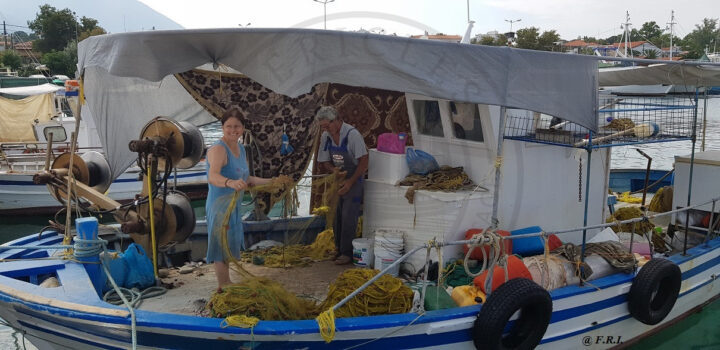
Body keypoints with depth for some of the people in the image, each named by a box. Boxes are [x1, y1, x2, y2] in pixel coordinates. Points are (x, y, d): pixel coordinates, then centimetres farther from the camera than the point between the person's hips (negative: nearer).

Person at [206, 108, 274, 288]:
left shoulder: (240, 148, 9)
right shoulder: (218, 149, -19)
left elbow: (245, 179, 19)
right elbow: (212, 177, -37)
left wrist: (272, 182, 18)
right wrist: (229, 182, -57)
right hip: (220, 206, -9)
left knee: (229, 247, 21)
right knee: (222, 247, -2)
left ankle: (226, 285, 38)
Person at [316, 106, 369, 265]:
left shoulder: (352, 134, -20)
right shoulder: (325, 137, 0)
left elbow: (363, 162, -20)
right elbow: (323, 162, 7)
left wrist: (350, 182, -23)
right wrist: (333, 169, -15)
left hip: (354, 180, -6)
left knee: (348, 218, -8)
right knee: (336, 217, 10)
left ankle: (347, 253, 0)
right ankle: (339, 250, 22)